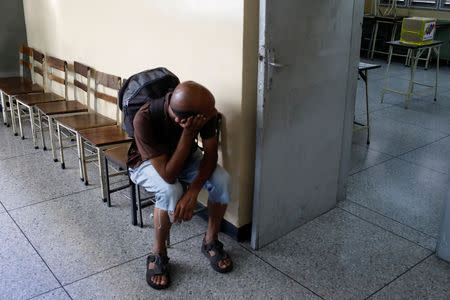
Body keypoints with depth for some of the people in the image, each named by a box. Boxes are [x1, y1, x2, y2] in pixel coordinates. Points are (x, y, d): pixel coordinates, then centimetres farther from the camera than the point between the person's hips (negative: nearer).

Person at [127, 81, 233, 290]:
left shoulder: (203, 110, -28)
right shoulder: (144, 119, -40)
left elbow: (210, 153, -18)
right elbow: (168, 175, -38)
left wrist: (193, 192, -32)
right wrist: (188, 133, -46)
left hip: (186, 155, 4)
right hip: (148, 162, -3)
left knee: (222, 180, -22)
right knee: (170, 191, -35)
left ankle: (211, 241, 2)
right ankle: (158, 254, -9)